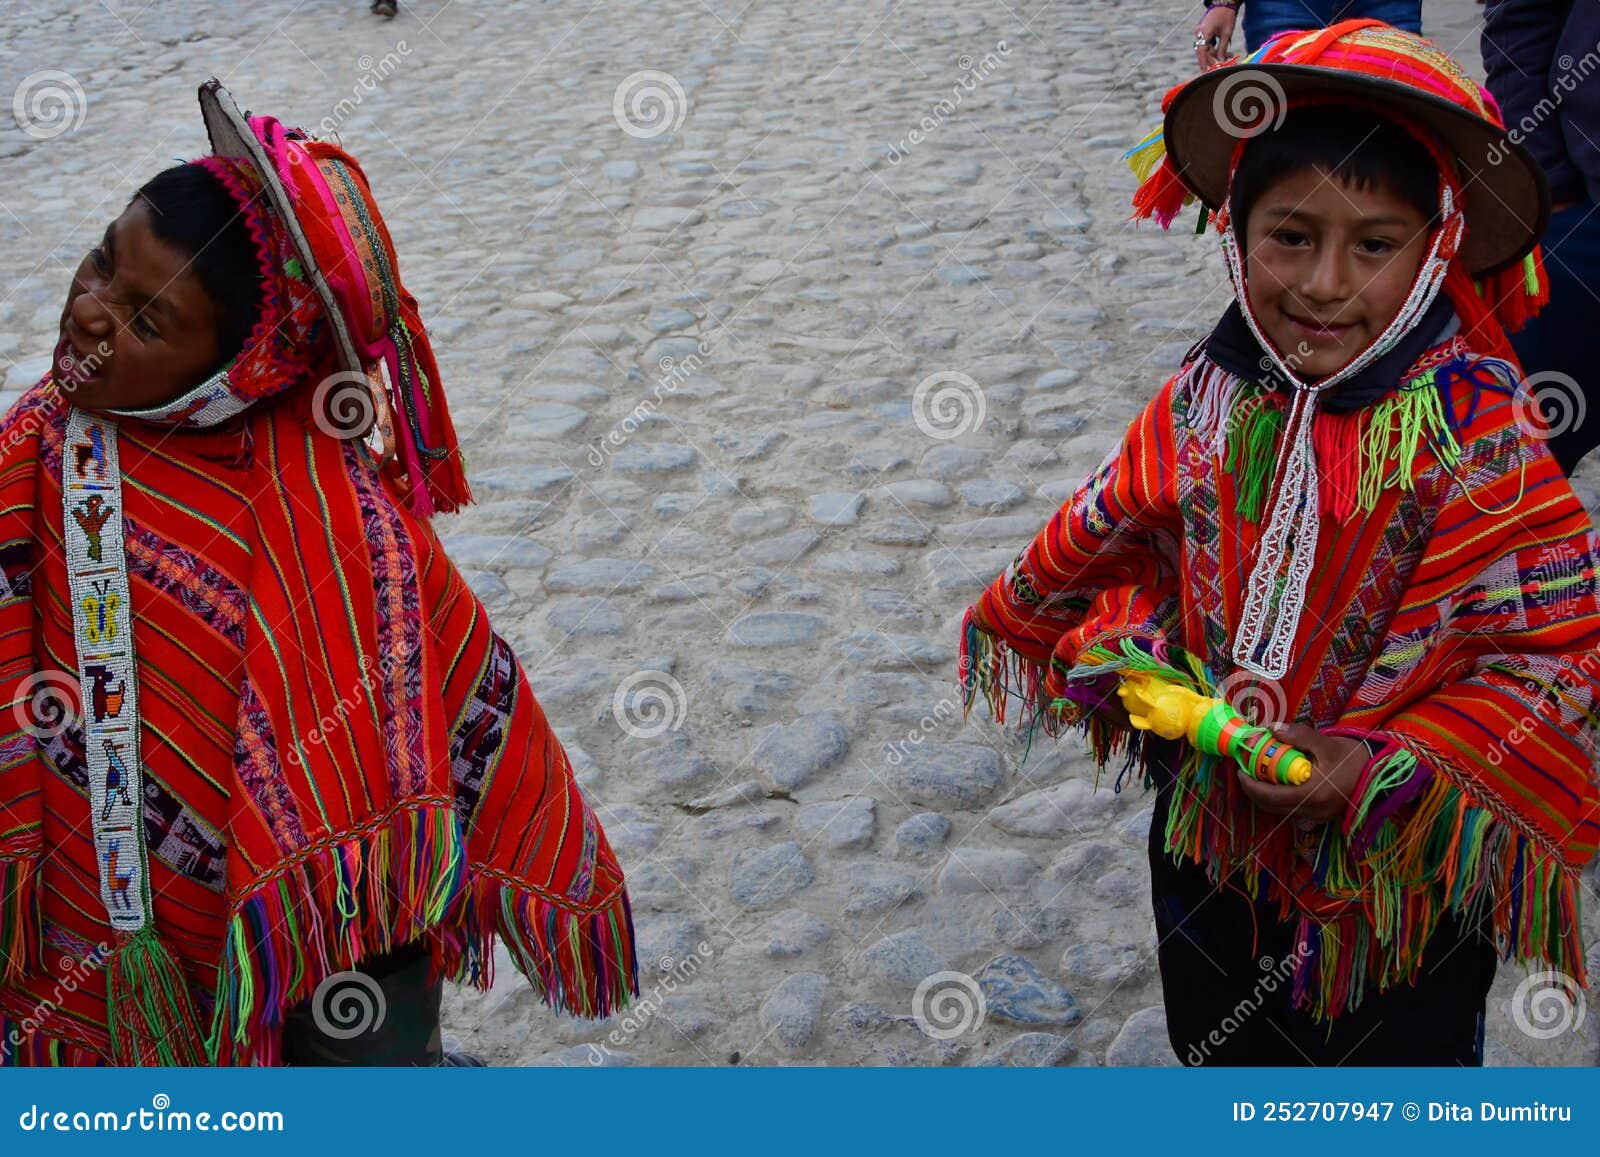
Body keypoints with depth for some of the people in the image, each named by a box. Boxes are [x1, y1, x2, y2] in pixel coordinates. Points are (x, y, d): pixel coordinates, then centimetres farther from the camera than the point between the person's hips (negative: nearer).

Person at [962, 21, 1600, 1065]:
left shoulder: (1476, 433, -22)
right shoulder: (1207, 403, -9)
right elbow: (1116, 539, 7)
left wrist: (1383, 767, -28)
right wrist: (1131, 656, -9)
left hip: (1401, 865, -4)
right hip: (1212, 826, 4)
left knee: (1402, 1052, 20)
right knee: (1221, 1042, 27)